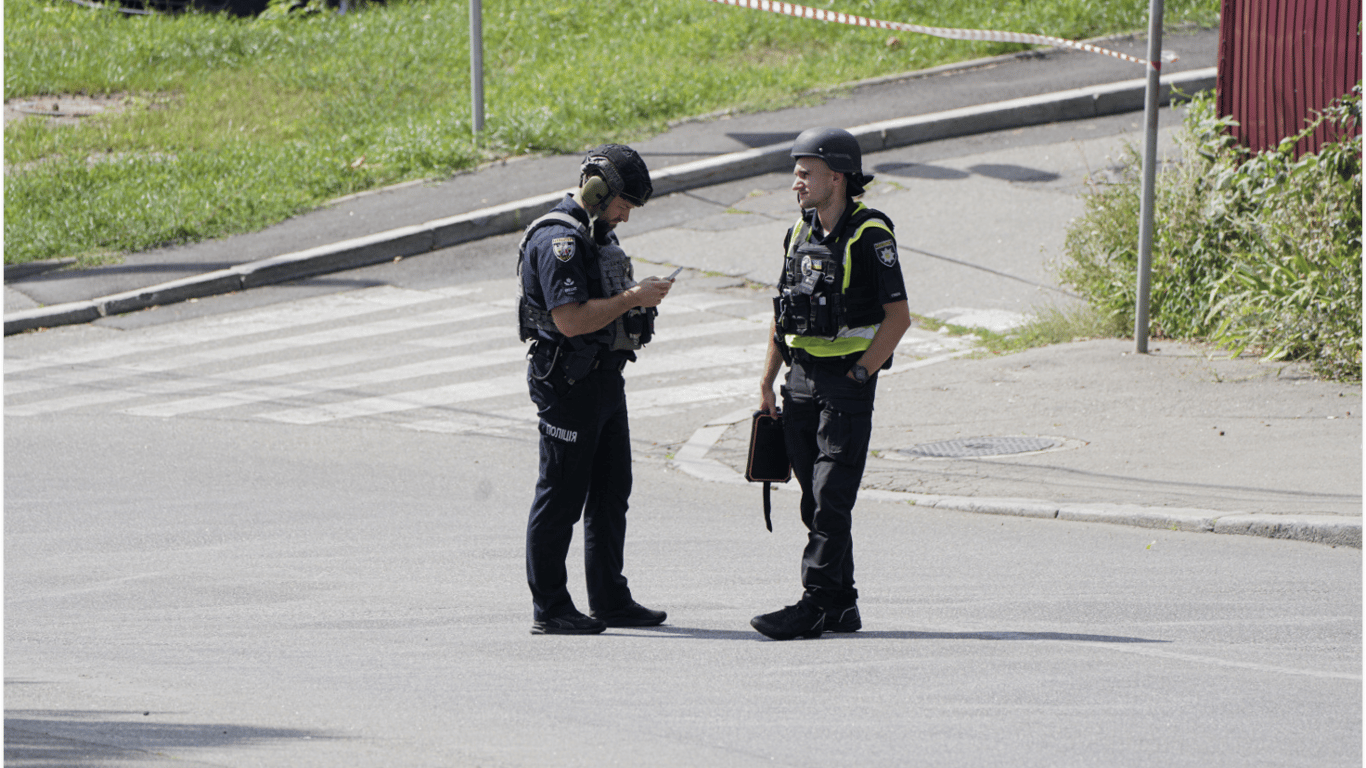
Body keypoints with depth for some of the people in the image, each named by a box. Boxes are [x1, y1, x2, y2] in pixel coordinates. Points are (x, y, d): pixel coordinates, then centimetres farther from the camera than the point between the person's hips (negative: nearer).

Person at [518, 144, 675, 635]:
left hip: (604, 378, 10)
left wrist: (641, 298, 7)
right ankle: (549, 609, 1)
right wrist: (633, 299, -20)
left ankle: (610, 602, 21)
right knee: (561, 497, -4)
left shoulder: (598, 234, 15)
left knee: (611, 493, 14)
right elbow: (571, 319, -26)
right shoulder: (558, 240, -18)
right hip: (568, 384, -10)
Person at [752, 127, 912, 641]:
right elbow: (782, 315, 18)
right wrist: (767, 382, 14)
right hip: (801, 382, 7)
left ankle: (816, 605, -14)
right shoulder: (800, 234, 11)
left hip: (848, 383, -7)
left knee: (831, 500, -11)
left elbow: (898, 317, -12)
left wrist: (857, 375, -14)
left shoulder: (870, 235, -10)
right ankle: (841, 607, 15)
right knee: (817, 501, 8)